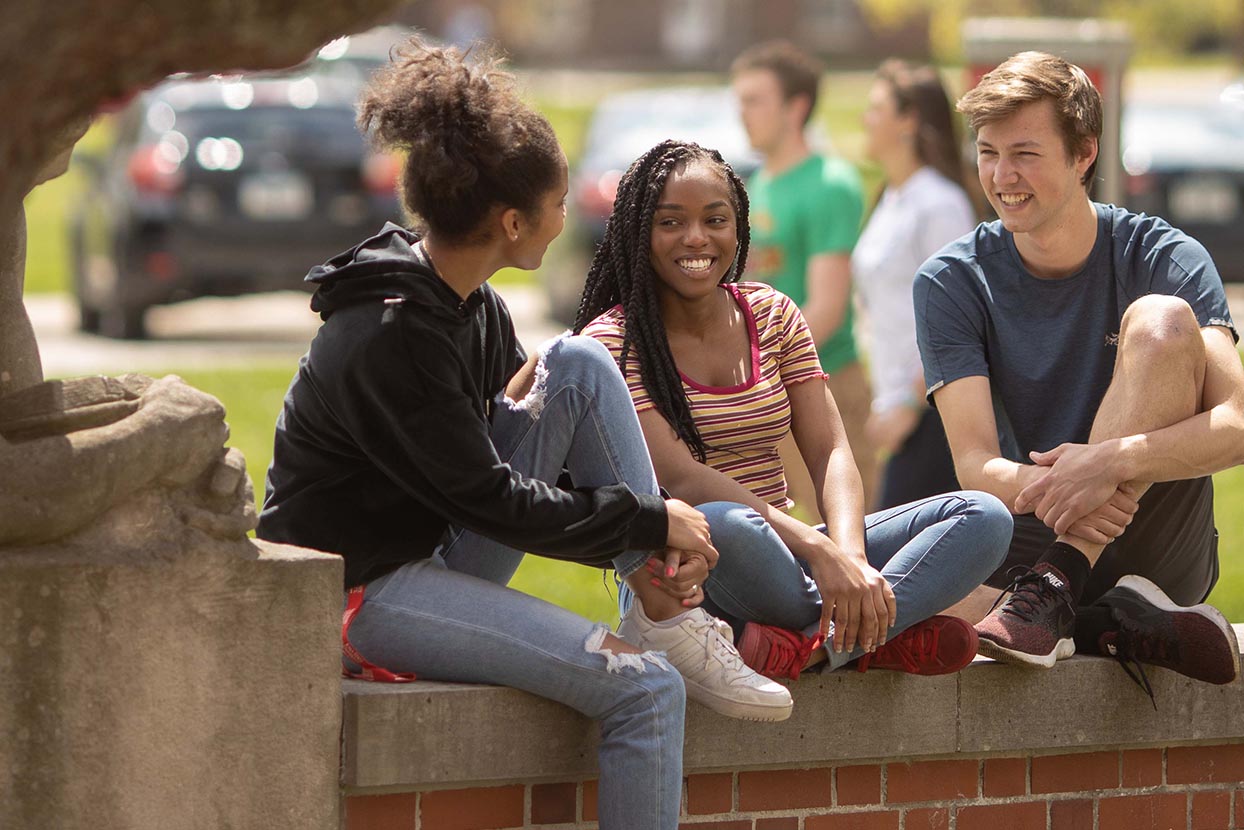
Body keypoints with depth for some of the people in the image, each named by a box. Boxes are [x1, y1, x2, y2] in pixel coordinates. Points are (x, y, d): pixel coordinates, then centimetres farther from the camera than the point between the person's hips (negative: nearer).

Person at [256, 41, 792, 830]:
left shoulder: (471, 305, 6)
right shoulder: (389, 339, -23)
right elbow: (496, 500, -20)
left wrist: (644, 561, -2)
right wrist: (651, 523, -11)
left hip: (444, 552, 9)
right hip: (365, 593, -9)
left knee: (580, 365, -1)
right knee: (645, 690, -22)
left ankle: (678, 623, -4)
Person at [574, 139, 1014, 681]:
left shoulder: (772, 316, 13)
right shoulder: (613, 341, -5)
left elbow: (829, 453, 3)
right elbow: (679, 476, -18)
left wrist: (849, 555, -20)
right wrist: (816, 548, -30)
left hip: (781, 560, 6)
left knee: (985, 518, -12)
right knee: (724, 525, -42)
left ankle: (812, 643, -32)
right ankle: (880, 633, -22)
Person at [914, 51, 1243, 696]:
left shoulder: (1162, 258, -3)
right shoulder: (953, 282, 1)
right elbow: (975, 464, -9)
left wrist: (1111, 461, -36)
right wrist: (1039, 487, -33)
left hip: (1158, 548, -1)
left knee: (1161, 321, -23)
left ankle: (1054, 587, -29)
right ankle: (1116, 627, -17)